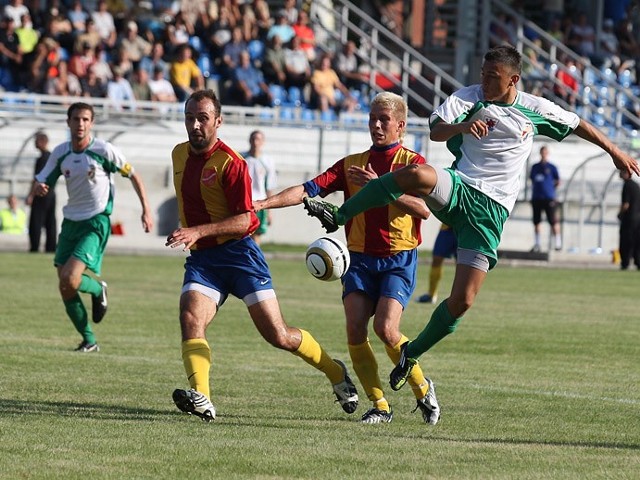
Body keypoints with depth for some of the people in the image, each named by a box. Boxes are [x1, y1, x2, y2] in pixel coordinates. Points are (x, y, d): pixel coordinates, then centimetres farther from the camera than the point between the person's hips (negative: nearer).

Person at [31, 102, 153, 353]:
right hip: (71, 222, 5)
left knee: (70, 279, -21)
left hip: (96, 223, -5)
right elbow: (40, 184, 6)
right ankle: (89, 341, 18)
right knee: (65, 290, 2)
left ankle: (98, 289, 13)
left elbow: (133, 175, 1)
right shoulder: (60, 153, 1)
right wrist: (39, 188, -19)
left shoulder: (104, 150, -11)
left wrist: (146, 210, -2)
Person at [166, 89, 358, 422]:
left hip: (238, 253, -6)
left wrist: (199, 231, -29)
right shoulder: (179, 154, 9)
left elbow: (244, 220, -19)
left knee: (278, 336, -3)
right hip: (201, 258, 6)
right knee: (190, 320, -23)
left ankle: (335, 372, 22)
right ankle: (201, 399, -35)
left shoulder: (230, 163, -14)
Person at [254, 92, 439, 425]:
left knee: (385, 327, -19)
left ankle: (422, 389, 4)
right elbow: (308, 190, 3)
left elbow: (424, 208, -13)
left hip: (399, 259, -4)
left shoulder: (412, 162, 3)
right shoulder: (351, 164, 13)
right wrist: (262, 203, -9)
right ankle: (379, 405, -3)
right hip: (360, 257, 4)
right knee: (355, 328, -13)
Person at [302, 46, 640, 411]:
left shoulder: (534, 110, 7)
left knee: (462, 301, -8)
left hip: (490, 210, 1)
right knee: (415, 175, -38)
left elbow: (578, 125, 23)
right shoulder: (469, 97, 1)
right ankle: (337, 216, -28)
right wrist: (461, 126, -35)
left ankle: (412, 353, 17)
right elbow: (436, 130, -13)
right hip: (457, 189, -1)